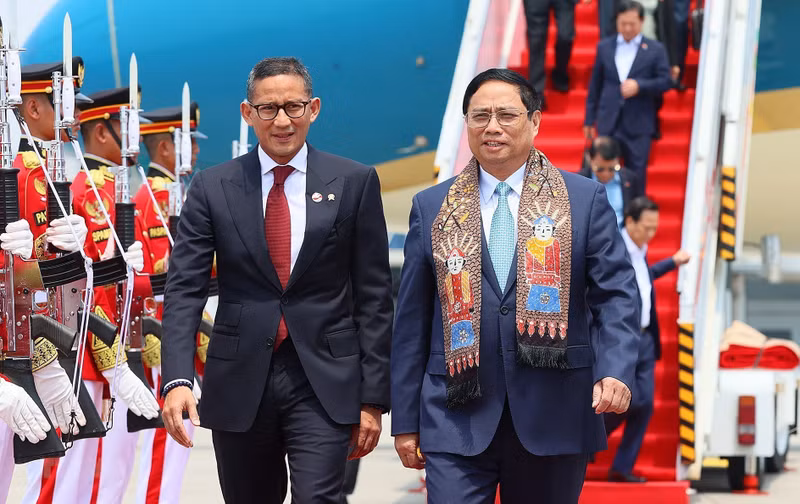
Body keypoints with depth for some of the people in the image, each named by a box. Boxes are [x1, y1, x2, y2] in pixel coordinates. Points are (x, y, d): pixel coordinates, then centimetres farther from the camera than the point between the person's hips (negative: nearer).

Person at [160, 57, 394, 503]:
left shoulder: (355, 183, 2)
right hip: (240, 383, 2)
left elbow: (375, 296, 2)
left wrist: (373, 397, -2)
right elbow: (184, 290, -2)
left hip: (325, 382, -2)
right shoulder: (213, 188, 3)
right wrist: (177, 379, -17)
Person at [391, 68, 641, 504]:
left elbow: (616, 296, 0)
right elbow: (412, 318, 9)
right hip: (457, 419, 0)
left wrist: (616, 371, -18)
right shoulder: (432, 207, 8)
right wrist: (405, 420, 5)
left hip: (553, 418, 0)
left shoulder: (585, 199, 5)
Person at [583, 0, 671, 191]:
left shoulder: (655, 49, 2)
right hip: (608, 122, 2)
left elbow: (665, 81, 0)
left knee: (636, 175, 3)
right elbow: (595, 85, 11)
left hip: (638, 124, -2)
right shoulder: (604, 47, 8)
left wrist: (639, 85, -17)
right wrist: (589, 119, 10)